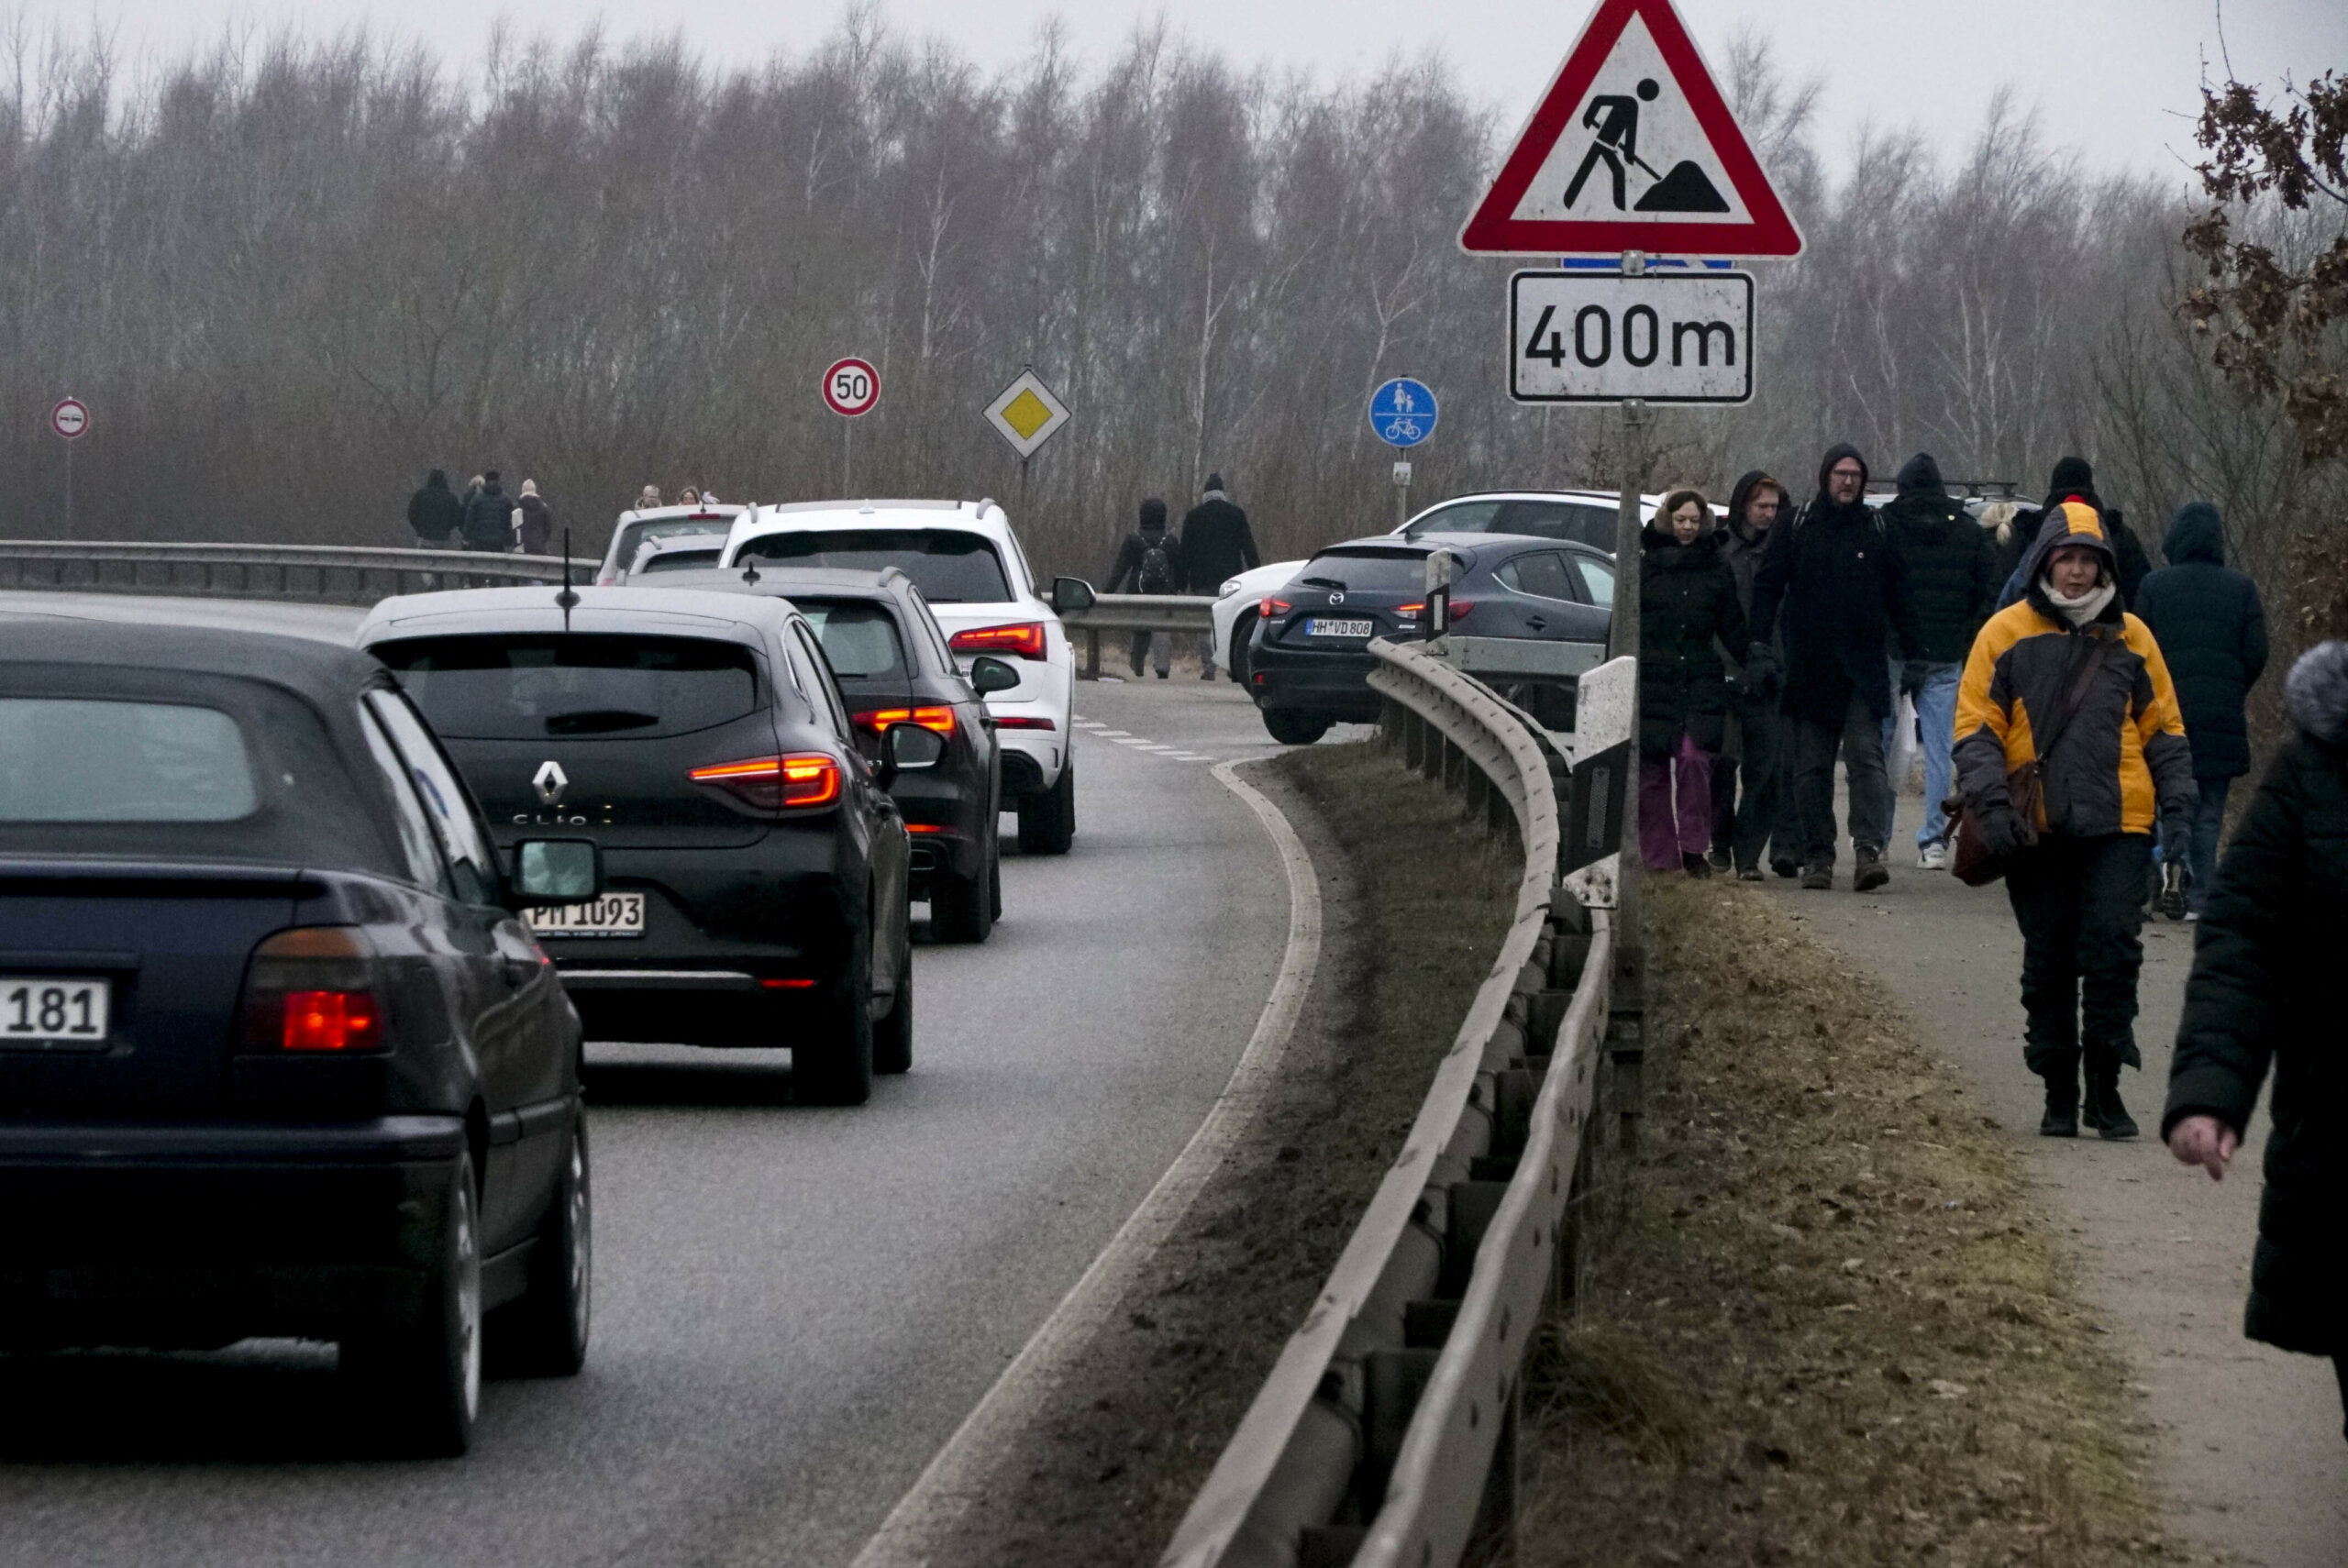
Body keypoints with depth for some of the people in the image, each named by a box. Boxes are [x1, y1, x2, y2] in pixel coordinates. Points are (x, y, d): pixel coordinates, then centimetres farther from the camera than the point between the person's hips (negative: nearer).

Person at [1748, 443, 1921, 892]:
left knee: (1866, 755, -12)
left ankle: (1869, 848, -20)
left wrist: (1912, 646, 8)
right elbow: (1767, 586, 5)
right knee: (1812, 767, 5)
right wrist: (1760, 644, -4)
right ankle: (1817, 855, 10)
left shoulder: (1877, 531, 8)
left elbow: (1897, 594, 13)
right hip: (1809, 666, 1)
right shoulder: (1795, 530, 6)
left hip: (1864, 666, -1)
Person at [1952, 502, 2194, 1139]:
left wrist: (2178, 806, 7)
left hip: (2118, 825, 0)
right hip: (2037, 829, 0)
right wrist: (1992, 804, -9)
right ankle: (2058, 1093, 16)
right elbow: (1976, 727, 3)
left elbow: (2164, 729, 16)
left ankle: (2105, 1088, -1)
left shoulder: (2130, 638, 10)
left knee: (2112, 949, -11)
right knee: (2048, 962, 6)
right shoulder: (2007, 634, 4)